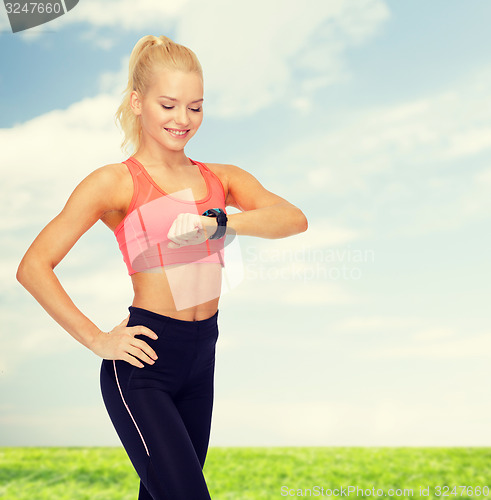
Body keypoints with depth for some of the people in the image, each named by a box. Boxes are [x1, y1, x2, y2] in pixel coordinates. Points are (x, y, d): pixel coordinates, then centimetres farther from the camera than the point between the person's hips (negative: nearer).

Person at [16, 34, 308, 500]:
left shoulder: (220, 178, 9)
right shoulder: (116, 182, -5)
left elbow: (293, 218, -8)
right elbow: (34, 266, -9)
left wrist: (218, 222, -23)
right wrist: (97, 339, -10)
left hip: (201, 359, 5)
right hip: (143, 362, -5)